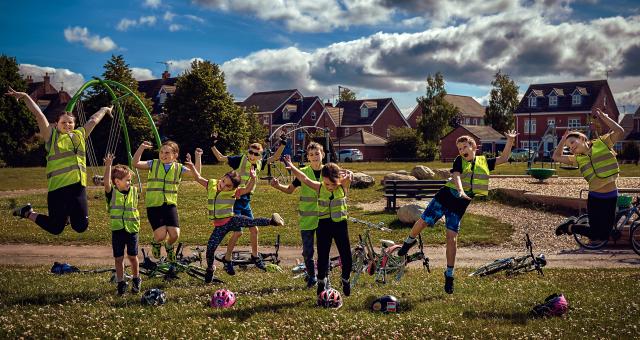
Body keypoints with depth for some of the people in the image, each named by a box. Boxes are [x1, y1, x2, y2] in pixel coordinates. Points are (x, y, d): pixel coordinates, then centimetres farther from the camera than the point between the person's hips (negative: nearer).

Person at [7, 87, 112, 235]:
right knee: (55, 228, -1)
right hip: (58, 187, -5)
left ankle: (66, 216, 35)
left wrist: (104, 110, 42)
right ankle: (28, 212, 25)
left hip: (78, 186, 5)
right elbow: (39, 114, -1)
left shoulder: (80, 134, 17)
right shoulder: (52, 136, 5)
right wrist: (24, 96, -6)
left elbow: (93, 120, 30)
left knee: (81, 226, 0)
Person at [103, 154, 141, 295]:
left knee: (133, 257, 9)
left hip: (132, 229, 1)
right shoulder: (112, 193, -7)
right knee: (118, 258, 6)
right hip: (117, 230, -1)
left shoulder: (134, 191, 1)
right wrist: (108, 166, -28)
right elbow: (107, 183, -25)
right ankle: (121, 283, 18)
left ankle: (136, 280, 28)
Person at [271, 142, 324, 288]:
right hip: (307, 219, 0)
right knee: (307, 251, 3)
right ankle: (311, 276, 24)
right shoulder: (303, 172, -2)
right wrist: (278, 186, -17)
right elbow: (290, 189, 3)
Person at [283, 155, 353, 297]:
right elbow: (304, 178, -11)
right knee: (322, 256, 6)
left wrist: (339, 172, -25)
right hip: (324, 225, 1)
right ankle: (321, 282, 24)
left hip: (340, 224, 0)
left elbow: (350, 175, -26)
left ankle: (346, 280, 27)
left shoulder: (343, 186, -7)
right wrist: (291, 167, -18)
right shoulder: (319, 187, -4)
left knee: (346, 255, 3)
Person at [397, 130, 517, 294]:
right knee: (422, 222, -5)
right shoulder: (459, 161, -1)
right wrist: (461, 191, -36)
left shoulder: (484, 162, 8)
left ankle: (449, 274, 7)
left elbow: (504, 159, 12)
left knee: (452, 238, -5)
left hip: (459, 205, 1)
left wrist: (510, 141, 0)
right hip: (445, 196, -1)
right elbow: (456, 176, -17)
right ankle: (409, 242, 29)